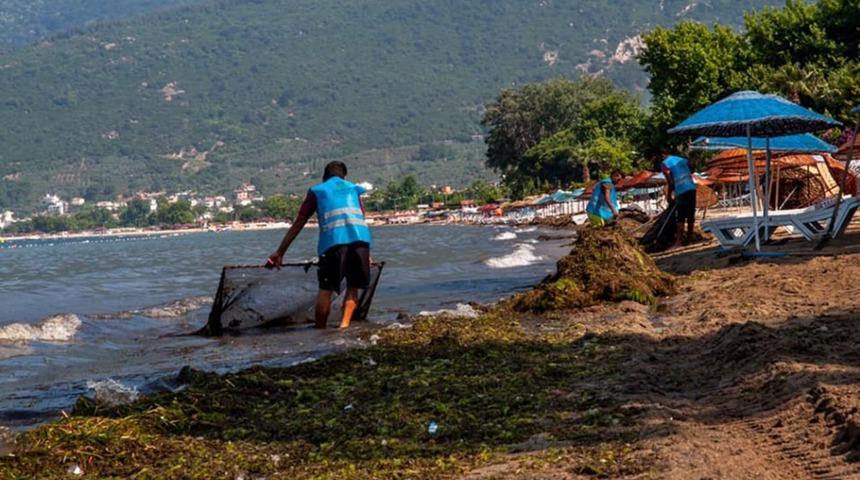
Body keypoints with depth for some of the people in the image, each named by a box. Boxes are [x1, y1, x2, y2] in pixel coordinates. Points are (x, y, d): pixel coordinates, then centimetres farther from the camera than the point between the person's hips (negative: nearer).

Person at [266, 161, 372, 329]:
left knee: (326, 289, 3)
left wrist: (279, 253, 23)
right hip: (360, 238, 2)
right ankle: (344, 323, 0)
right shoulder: (354, 189, 30)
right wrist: (367, 254, 38)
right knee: (353, 286, 14)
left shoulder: (316, 191, 24)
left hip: (334, 239, -2)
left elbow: (297, 225, 21)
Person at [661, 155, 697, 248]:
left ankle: (679, 241, -7)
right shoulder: (682, 159, 16)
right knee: (691, 215, 14)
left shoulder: (664, 164, -3)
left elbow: (670, 182, -10)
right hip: (692, 189, 6)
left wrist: (669, 196, 3)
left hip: (681, 192, -6)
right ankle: (690, 236, 23)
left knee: (680, 218, -4)